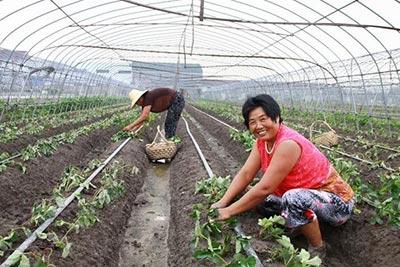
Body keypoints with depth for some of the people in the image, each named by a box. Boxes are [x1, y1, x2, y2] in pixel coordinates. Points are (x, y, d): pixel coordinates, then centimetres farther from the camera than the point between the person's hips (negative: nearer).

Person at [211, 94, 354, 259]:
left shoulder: (288, 144, -30)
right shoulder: (263, 140, -4)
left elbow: (265, 188, -30)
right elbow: (245, 174, -4)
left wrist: (228, 212, -23)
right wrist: (222, 203, -14)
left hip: (337, 202, -8)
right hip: (305, 194, 8)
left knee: (293, 198, -37)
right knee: (259, 200, -3)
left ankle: (317, 248, -10)